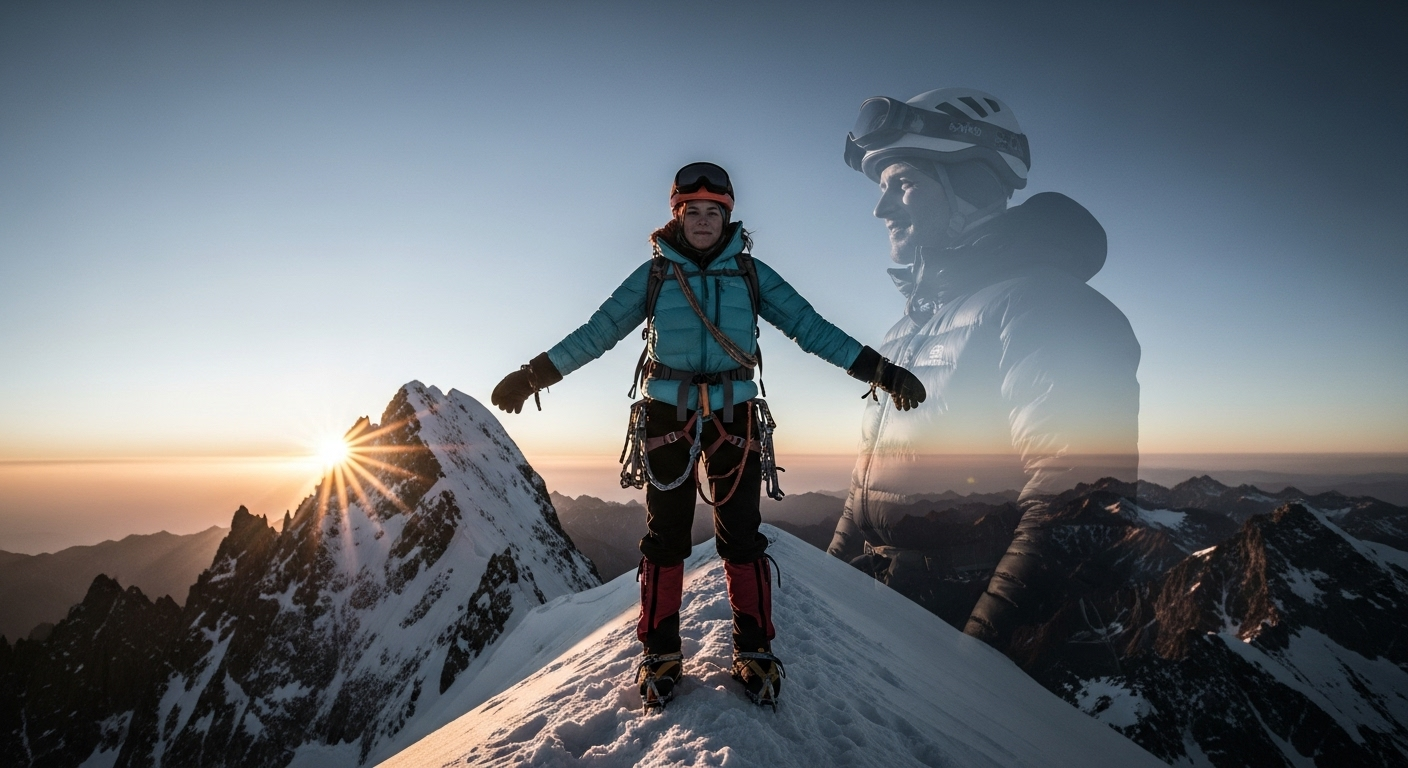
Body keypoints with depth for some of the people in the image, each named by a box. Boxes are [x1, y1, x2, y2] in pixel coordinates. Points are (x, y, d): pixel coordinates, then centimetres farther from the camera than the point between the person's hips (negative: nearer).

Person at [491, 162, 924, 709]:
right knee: (665, 535, 4)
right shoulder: (654, 273, 7)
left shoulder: (751, 272, 7)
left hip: (733, 415, 0)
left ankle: (754, 650, 14)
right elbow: (598, 331, 6)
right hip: (668, 413, 0)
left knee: (741, 535, 0)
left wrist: (878, 370, -1)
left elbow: (808, 326, 4)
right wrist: (535, 373, 2)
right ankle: (661, 653, 16)